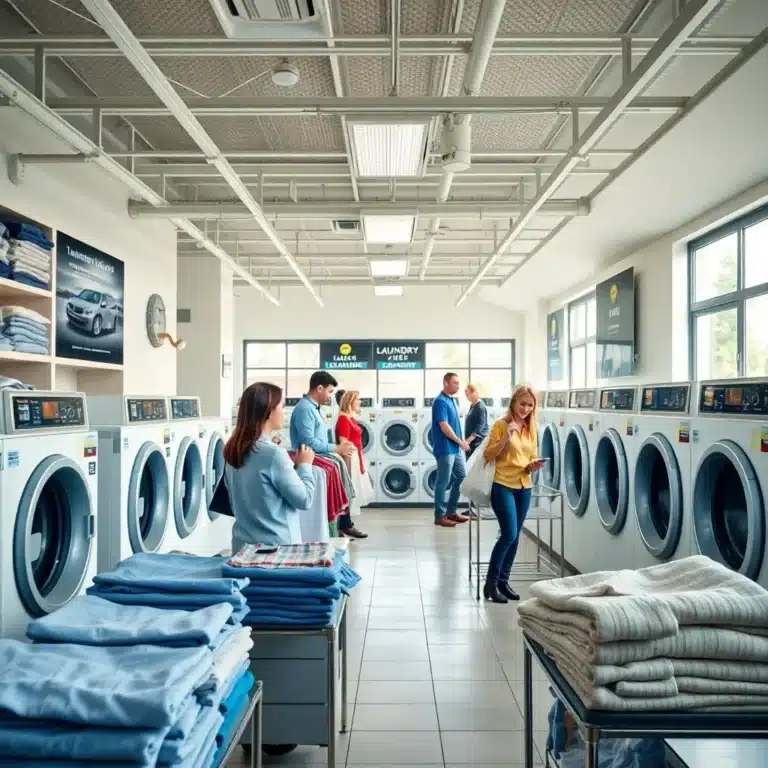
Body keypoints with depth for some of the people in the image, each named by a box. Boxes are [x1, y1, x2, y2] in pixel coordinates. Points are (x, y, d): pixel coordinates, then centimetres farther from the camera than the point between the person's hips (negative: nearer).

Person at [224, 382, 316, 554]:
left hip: (243, 543, 7)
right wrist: (304, 465, 1)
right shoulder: (273, 453, -21)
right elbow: (304, 500, -13)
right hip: (276, 545, -7)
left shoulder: (233, 450, 2)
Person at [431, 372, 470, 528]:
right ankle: (440, 515, 9)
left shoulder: (452, 400, 13)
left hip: (456, 448, 10)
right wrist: (460, 442, -14)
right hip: (445, 449, -10)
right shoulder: (440, 401, -16)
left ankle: (451, 512, 23)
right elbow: (444, 427, -21)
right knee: (444, 483, -2)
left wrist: (461, 442, 12)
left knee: (461, 477, 14)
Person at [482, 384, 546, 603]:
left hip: (524, 487, 6)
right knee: (509, 534, -12)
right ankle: (491, 583, 1)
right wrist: (506, 438, -21)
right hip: (502, 485, -6)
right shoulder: (501, 425, -7)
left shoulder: (531, 429, 10)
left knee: (514, 536, 10)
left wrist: (534, 466, -7)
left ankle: (503, 580, 22)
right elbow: (487, 456, -10)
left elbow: (531, 458, 15)